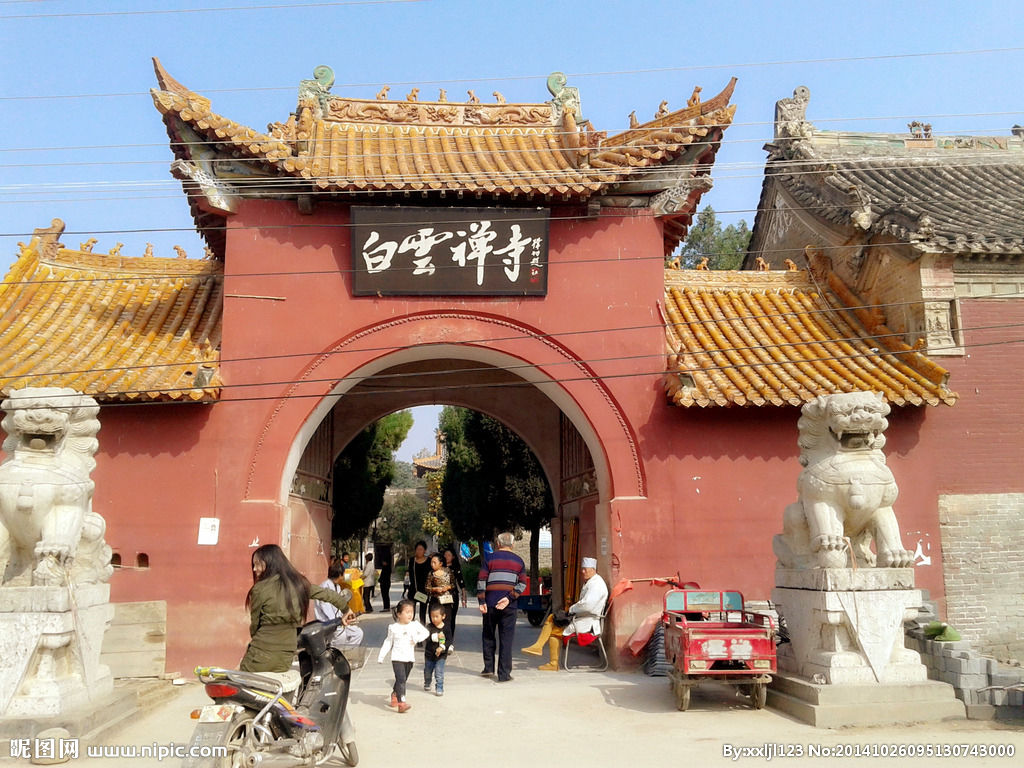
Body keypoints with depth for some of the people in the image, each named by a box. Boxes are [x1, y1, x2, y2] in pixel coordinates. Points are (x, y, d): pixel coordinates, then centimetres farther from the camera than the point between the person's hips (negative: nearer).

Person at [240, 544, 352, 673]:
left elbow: (255, 624, 1)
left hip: (261, 654, -5)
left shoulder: (260, 588, -8)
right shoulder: (299, 583, 6)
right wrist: (345, 607, 36)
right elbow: (326, 594, 19)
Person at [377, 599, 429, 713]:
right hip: (397, 658, -4)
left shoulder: (415, 625, 2)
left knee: (402, 680, 16)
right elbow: (388, 642, 5)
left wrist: (417, 638, -10)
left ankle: (394, 696, 40)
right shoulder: (393, 628, -2)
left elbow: (425, 632, 9)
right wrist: (381, 656, 4)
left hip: (410, 658, 4)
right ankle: (401, 703, -22)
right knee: (401, 679, -16)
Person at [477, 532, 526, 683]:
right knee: (506, 639, 2)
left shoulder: (491, 558, 3)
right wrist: (510, 598, -9)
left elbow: (481, 581, -3)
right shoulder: (519, 561, 7)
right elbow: (522, 584, -3)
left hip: (490, 604, 0)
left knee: (488, 636, 17)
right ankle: (504, 674, 0)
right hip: (509, 606, 0)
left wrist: (481, 601, -3)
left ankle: (488, 668, 19)